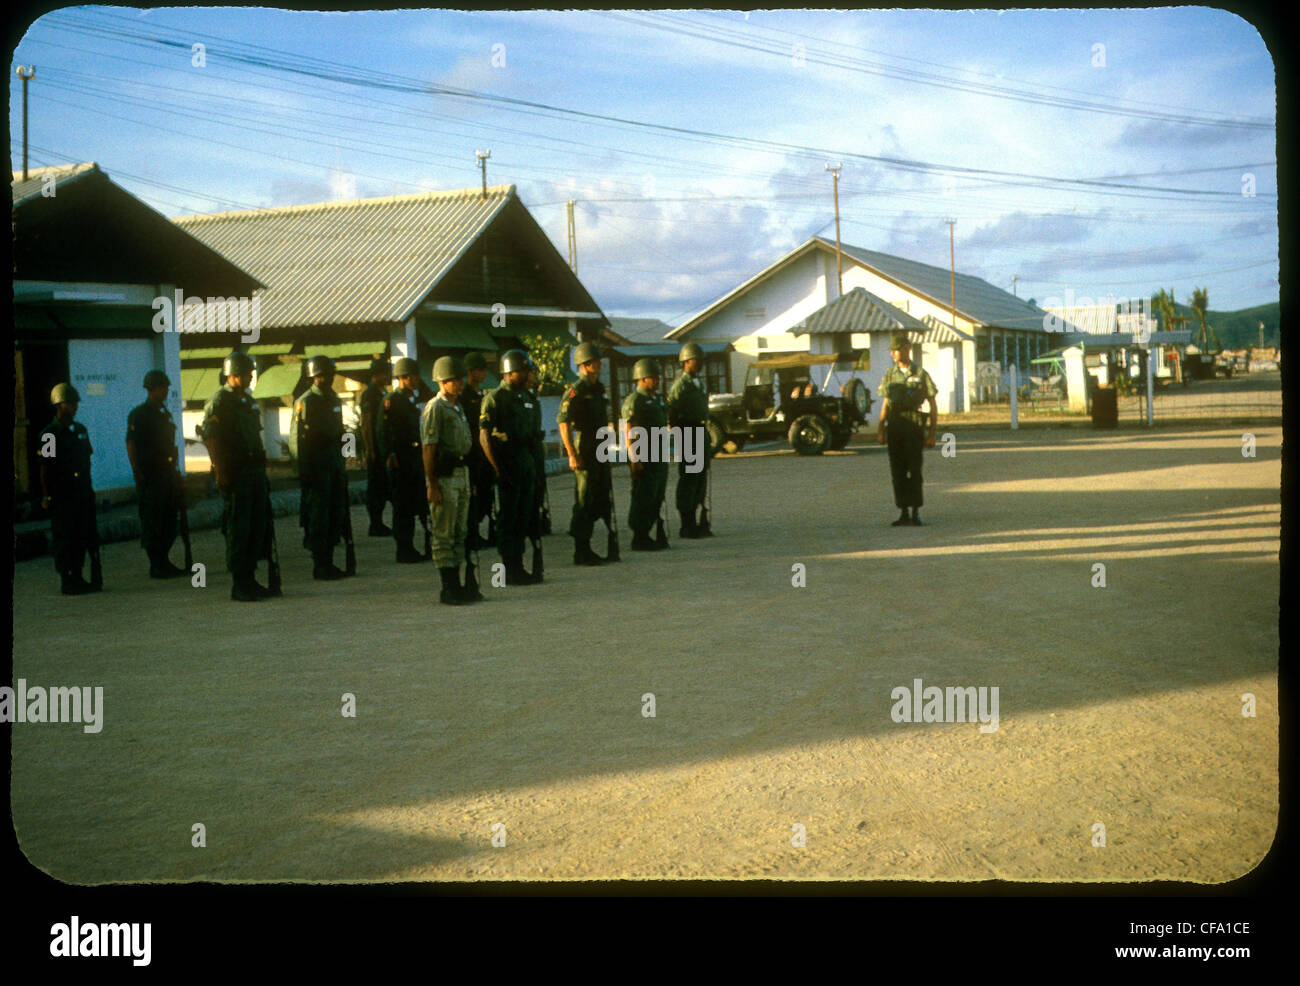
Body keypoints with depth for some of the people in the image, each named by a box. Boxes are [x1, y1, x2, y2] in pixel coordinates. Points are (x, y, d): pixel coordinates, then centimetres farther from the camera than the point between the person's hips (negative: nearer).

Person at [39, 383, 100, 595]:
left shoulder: (80, 430, 13)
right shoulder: (49, 434, -7)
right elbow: (44, 467, -8)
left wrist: (88, 488, 18)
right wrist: (46, 496, -12)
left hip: (82, 493, 7)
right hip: (61, 496, -7)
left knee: (82, 537, 8)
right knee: (63, 539, -2)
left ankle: (77, 577, 17)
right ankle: (65, 581, 2)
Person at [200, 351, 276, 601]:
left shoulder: (248, 401, 17)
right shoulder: (218, 403, -9)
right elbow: (211, 440, -14)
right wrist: (222, 475, -19)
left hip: (255, 472, 8)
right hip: (235, 474, -8)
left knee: (258, 525, 9)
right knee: (237, 529, -5)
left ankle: (250, 579, 17)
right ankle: (239, 585, -1)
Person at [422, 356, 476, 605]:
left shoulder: (458, 408, 17)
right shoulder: (435, 408, -10)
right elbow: (429, 447, -15)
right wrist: (432, 484, -19)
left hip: (461, 472, 9)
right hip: (444, 475, -9)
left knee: (460, 532, 11)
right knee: (444, 535, -4)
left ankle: (457, 585, 17)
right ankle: (448, 589, -1)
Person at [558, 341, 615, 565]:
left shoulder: (598, 390, 15)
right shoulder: (575, 392, -11)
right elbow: (563, 423, -17)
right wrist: (572, 455, -22)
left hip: (601, 454, 9)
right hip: (585, 453, -9)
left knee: (602, 502, 10)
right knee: (584, 503, -4)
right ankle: (581, 552, 2)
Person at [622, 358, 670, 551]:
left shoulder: (657, 399, 17)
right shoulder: (634, 401, -12)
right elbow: (628, 432, -18)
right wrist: (634, 459, -23)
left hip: (659, 459, 9)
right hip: (643, 460, -9)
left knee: (656, 500, 11)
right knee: (643, 500, -7)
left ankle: (645, 536, 17)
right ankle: (639, 539, -2)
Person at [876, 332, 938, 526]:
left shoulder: (920, 374, -2)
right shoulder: (890, 374, 10)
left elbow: (933, 406, 0)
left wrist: (932, 433, -5)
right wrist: (880, 429, 6)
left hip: (914, 425, -4)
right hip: (894, 425, 4)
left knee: (914, 470, -4)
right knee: (897, 470, 4)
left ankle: (916, 513, 4)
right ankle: (903, 514, 10)